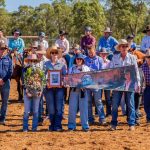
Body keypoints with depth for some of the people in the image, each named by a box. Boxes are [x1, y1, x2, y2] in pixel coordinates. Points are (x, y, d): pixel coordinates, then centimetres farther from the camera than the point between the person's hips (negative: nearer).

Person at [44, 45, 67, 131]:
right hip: (49, 88, 0)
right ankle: (52, 125, 12)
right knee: (51, 108, 2)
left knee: (59, 108, -3)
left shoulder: (62, 64, 10)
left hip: (59, 88, 0)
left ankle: (58, 125, 2)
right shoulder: (46, 64, 9)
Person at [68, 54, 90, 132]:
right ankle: (71, 126, 7)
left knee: (84, 108, -3)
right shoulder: (72, 68, 13)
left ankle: (85, 125, 3)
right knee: (72, 108, 0)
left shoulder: (86, 68, 10)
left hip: (83, 90, -1)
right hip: (74, 89, 1)